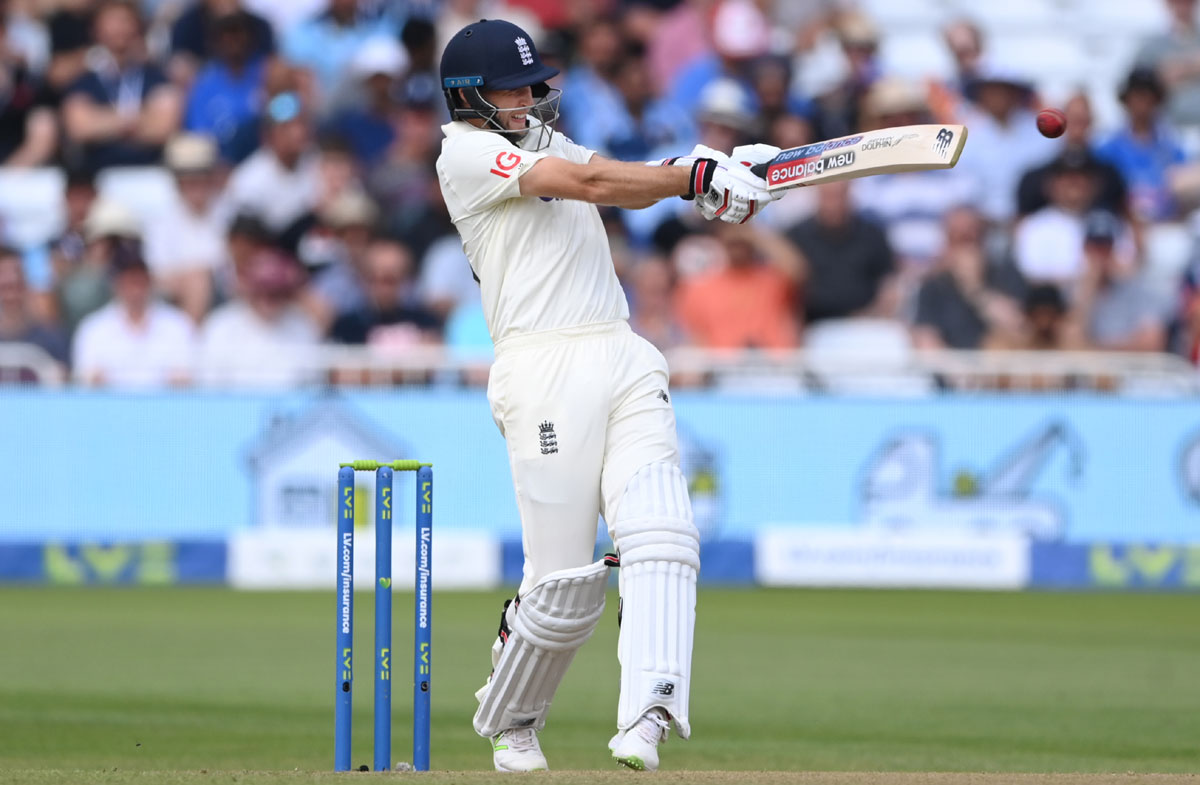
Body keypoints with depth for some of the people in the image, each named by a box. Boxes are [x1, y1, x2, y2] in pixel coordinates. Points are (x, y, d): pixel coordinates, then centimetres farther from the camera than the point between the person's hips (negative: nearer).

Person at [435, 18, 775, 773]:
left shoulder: (545, 142, 25)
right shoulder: (466, 153, -1)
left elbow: (630, 185, 12)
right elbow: (590, 183, -12)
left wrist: (720, 168, -5)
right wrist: (695, 176, -15)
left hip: (628, 363, 7)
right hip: (545, 368, -7)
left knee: (659, 538, -15)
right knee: (564, 585, -5)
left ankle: (645, 719, -27)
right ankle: (509, 725, 21)